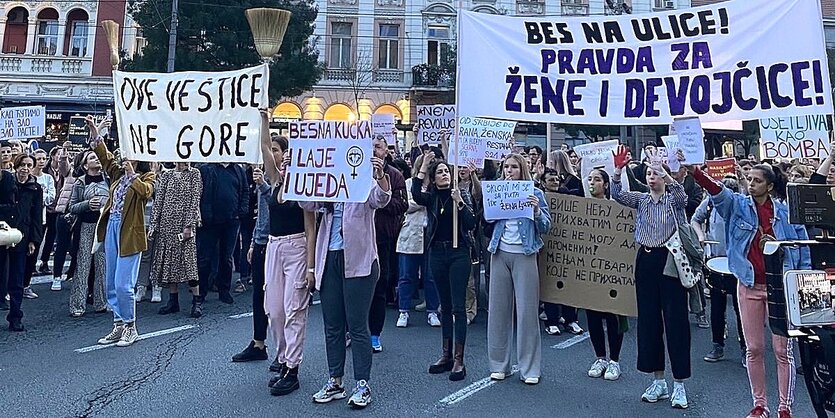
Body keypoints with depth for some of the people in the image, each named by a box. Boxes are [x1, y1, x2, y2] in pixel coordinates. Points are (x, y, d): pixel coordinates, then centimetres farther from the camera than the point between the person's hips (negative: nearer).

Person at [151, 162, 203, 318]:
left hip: (184, 223, -3)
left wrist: (189, 225, -13)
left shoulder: (194, 174, 2)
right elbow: (158, 201, 8)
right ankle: (173, 300, 15)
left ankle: (197, 301, -1)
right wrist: (153, 225, 0)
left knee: (188, 259, -8)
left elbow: (195, 201, -4)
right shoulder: (166, 175, 10)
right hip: (166, 223, 4)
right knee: (168, 260, 5)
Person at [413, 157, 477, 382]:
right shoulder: (430, 197, 5)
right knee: (445, 306, 13)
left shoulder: (459, 194, 0)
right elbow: (416, 194, -19)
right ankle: (446, 355, 22)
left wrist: (459, 201, -19)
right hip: (437, 252, 3)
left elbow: (471, 224, -9)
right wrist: (423, 166, -15)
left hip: (459, 253, -3)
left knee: (458, 307, -5)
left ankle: (458, 360, -1)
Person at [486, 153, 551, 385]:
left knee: (527, 310, -2)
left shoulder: (535, 193, 4)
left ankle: (530, 368, 7)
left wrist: (537, 211, -15)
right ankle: (499, 364, 16)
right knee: (498, 308, 5)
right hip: (500, 253, 3)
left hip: (524, 255, -3)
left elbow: (545, 227, 2)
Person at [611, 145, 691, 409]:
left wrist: (662, 168, -36)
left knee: (676, 319, -2)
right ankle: (658, 381, 20)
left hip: (670, 259, -4)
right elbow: (617, 194, -6)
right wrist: (618, 170, -21)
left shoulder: (675, 200, -1)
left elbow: (680, 192, -24)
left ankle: (679, 385, 8)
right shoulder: (641, 200, 9)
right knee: (648, 318, 8)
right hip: (646, 260, 4)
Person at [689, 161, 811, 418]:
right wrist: (694, 172, -37)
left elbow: (803, 249, 6)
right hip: (749, 286, 1)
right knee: (754, 349, 8)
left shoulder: (786, 212, 0)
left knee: (783, 350, 3)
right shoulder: (739, 205, 1)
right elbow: (718, 192, -19)